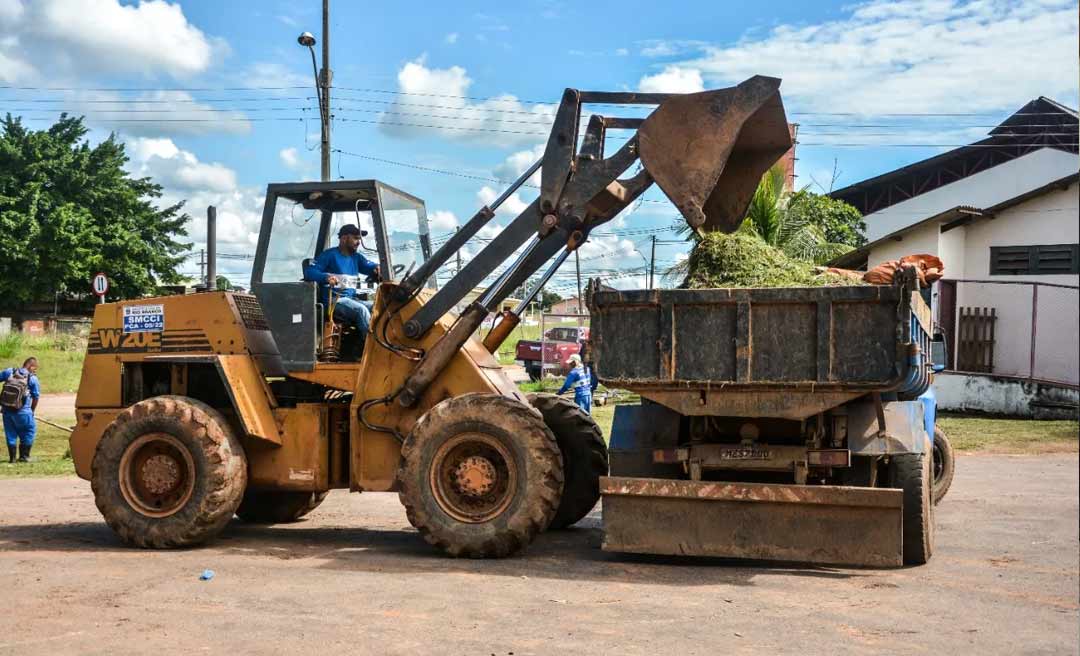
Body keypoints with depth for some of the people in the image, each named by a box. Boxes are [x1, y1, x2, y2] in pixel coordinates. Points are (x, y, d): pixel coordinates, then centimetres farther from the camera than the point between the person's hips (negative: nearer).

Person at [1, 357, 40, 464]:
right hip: (22, 411, -4)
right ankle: (24, 455, 13)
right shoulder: (33, 378, -6)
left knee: (10, 432, 17)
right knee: (30, 430, 13)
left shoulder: (9, 372, 3)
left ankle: (12, 457, 20)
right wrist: (32, 411, 13)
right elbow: (36, 397, -2)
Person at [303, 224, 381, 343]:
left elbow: (370, 266, 5)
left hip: (351, 299, 7)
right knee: (361, 310, -30)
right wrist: (326, 277, -32)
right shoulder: (330, 255, -3)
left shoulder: (356, 257, 18)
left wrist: (378, 268, -20)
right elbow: (308, 272, -13)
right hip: (334, 300, -7)